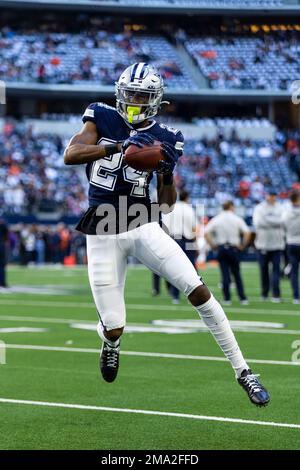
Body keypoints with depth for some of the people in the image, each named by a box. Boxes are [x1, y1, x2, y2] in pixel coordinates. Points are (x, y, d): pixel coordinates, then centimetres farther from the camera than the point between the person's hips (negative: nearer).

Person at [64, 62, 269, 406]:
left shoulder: (164, 138, 3)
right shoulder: (102, 119, 1)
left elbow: (167, 205, 4)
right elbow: (70, 155, -16)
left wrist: (167, 172, -15)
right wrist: (118, 146, -27)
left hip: (143, 227, 1)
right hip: (103, 235, -1)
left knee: (198, 290, -15)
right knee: (114, 329, -6)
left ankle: (242, 371, -6)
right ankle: (110, 339, 35)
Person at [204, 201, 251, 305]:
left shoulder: (216, 219, 2)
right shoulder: (237, 219, -1)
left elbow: (206, 233, -8)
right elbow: (247, 233, -12)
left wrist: (212, 245, -1)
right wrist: (243, 245, -1)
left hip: (221, 248, 1)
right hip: (234, 248, -1)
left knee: (225, 274, 3)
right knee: (236, 274, 8)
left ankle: (227, 299, 1)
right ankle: (243, 298, 4)